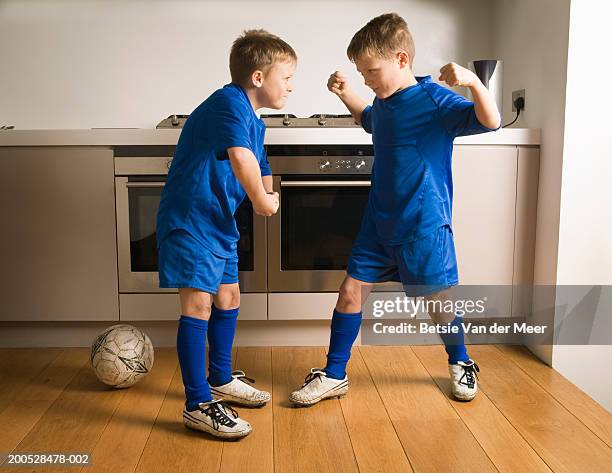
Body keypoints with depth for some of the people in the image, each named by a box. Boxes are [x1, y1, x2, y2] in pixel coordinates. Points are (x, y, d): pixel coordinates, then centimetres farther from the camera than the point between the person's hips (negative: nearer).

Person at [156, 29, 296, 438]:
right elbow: (240, 156, -35)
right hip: (190, 219, -10)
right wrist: (261, 200, -22)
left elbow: (262, 171, 17)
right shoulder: (230, 103, -17)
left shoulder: (254, 122, 14)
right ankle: (197, 404, -2)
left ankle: (221, 379, 34)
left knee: (228, 297, 17)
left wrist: (268, 197, -4)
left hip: (220, 221, 10)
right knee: (198, 302, -11)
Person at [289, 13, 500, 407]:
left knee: (438, 301, 7)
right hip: (380, 220, 7)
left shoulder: (435, 99, -13)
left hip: (424, 225, -6)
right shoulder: (384, 102, 9)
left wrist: (473, 82, -40)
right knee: (352, 291, 4)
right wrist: (346, 94, 20)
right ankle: (334, 375, 16)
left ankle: (461, 363, 36)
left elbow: (489, 122, -25)